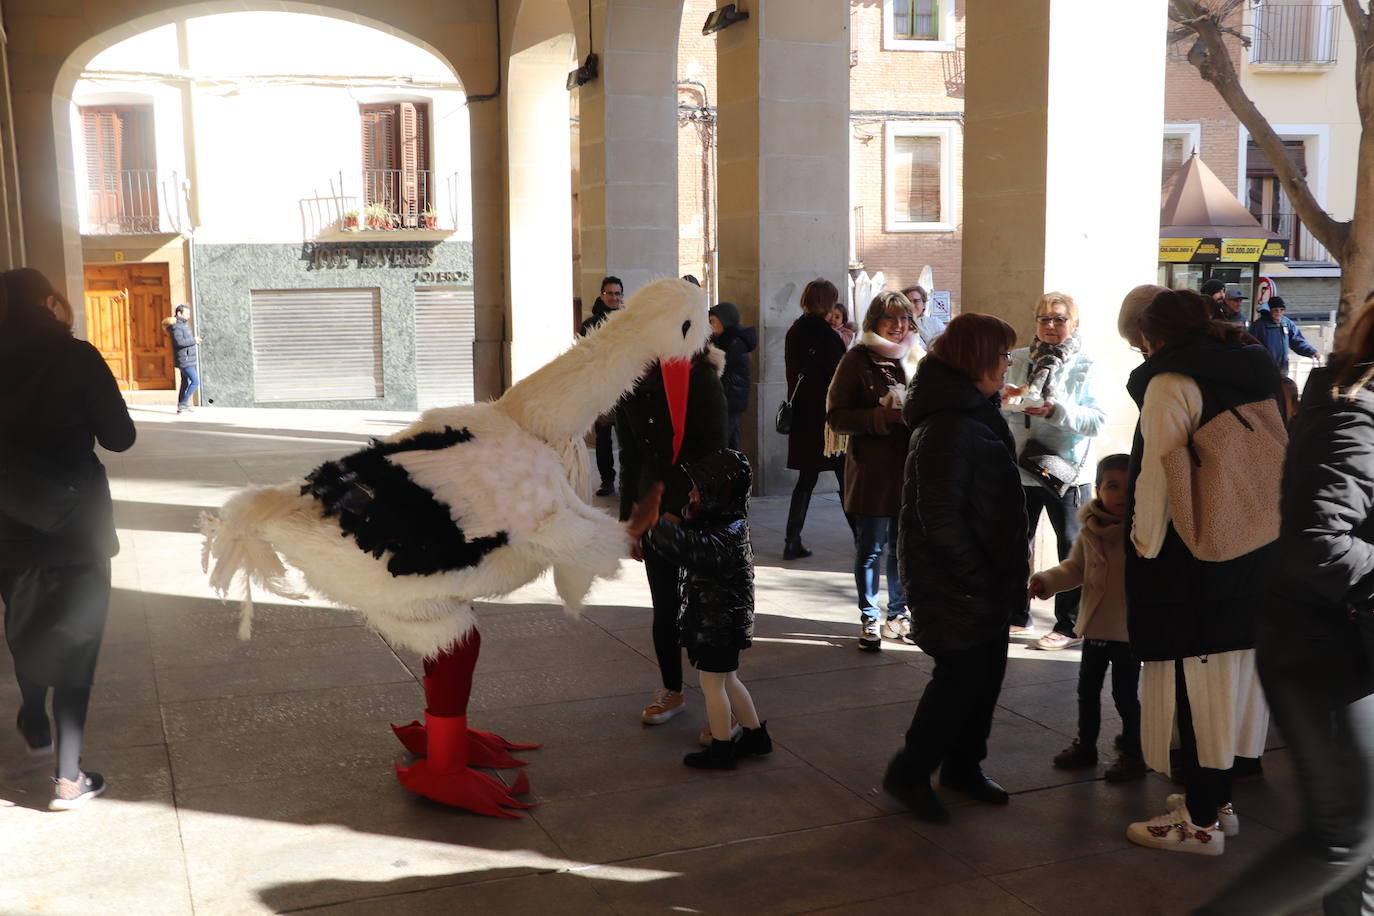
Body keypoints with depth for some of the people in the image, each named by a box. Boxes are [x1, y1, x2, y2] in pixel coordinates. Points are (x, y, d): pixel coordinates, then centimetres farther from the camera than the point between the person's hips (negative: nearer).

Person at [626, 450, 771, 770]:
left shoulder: (726, 535, -26)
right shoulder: (725, 522, 5)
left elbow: (690, 547, -42)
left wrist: (656, 524, -36)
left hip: (718, 623, -10)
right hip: (721, 620, 10)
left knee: (711, 683, 4)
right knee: (727, 681, 21)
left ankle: (721, 750, 17)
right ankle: (755, 735, 33)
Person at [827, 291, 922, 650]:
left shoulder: (917, 358, 10)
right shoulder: (857, 359, -3)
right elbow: (836, 416, -6)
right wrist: (882, 416, -18)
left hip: (911, 468, 4)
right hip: (872, 469, -4)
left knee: (904, 547, 11)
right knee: (871, 549, 3)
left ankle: (899, 614, 27)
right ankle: (870, 619, 16)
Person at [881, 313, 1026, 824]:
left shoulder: (977, 413, 12)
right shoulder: (948, 426, -21)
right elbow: (939, 514, -24)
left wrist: (1011, 562, 12)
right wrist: (977, 575, -20)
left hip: (986, 578, 10)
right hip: (953, 584, -10)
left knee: (985, 672, 15)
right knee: (962, 675, -3)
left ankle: (963, 766, 31)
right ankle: (908, 774, 12)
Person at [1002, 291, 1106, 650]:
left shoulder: (1083, 367, -5)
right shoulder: (1019, 360, 5)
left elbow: (1098, 420, -14)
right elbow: (996, 412, 7)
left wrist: (1056, 411, -25)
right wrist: (1003, 398, -14)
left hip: (1066, 472, -4)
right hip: (1019, 469, 4)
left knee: (1072, 549, 6)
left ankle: (1070, 626, 16)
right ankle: (1016, 615, 29)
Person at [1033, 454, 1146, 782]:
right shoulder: (1089, 532, 0)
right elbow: (1075, 568, 8)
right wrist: (1046, 580, -6)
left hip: (1129, 629, -5)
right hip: (1095, 627, 5)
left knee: (1125, 693, 5)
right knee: (1087, 689, 17)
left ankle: (1133, 754, 22)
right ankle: (1085, 745, 35)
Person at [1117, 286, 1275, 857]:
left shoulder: (1171, 384, -14)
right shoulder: (1256, 374, 12)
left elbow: (1157, 478, -19)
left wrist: (1146, 546, -8)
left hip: (1193, 561, -9)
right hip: (1253, 557, 9)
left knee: (1195, 686, 0)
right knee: (1228, 682, 18)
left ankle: (1201, 820, 9)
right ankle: (1216, 798, 31)